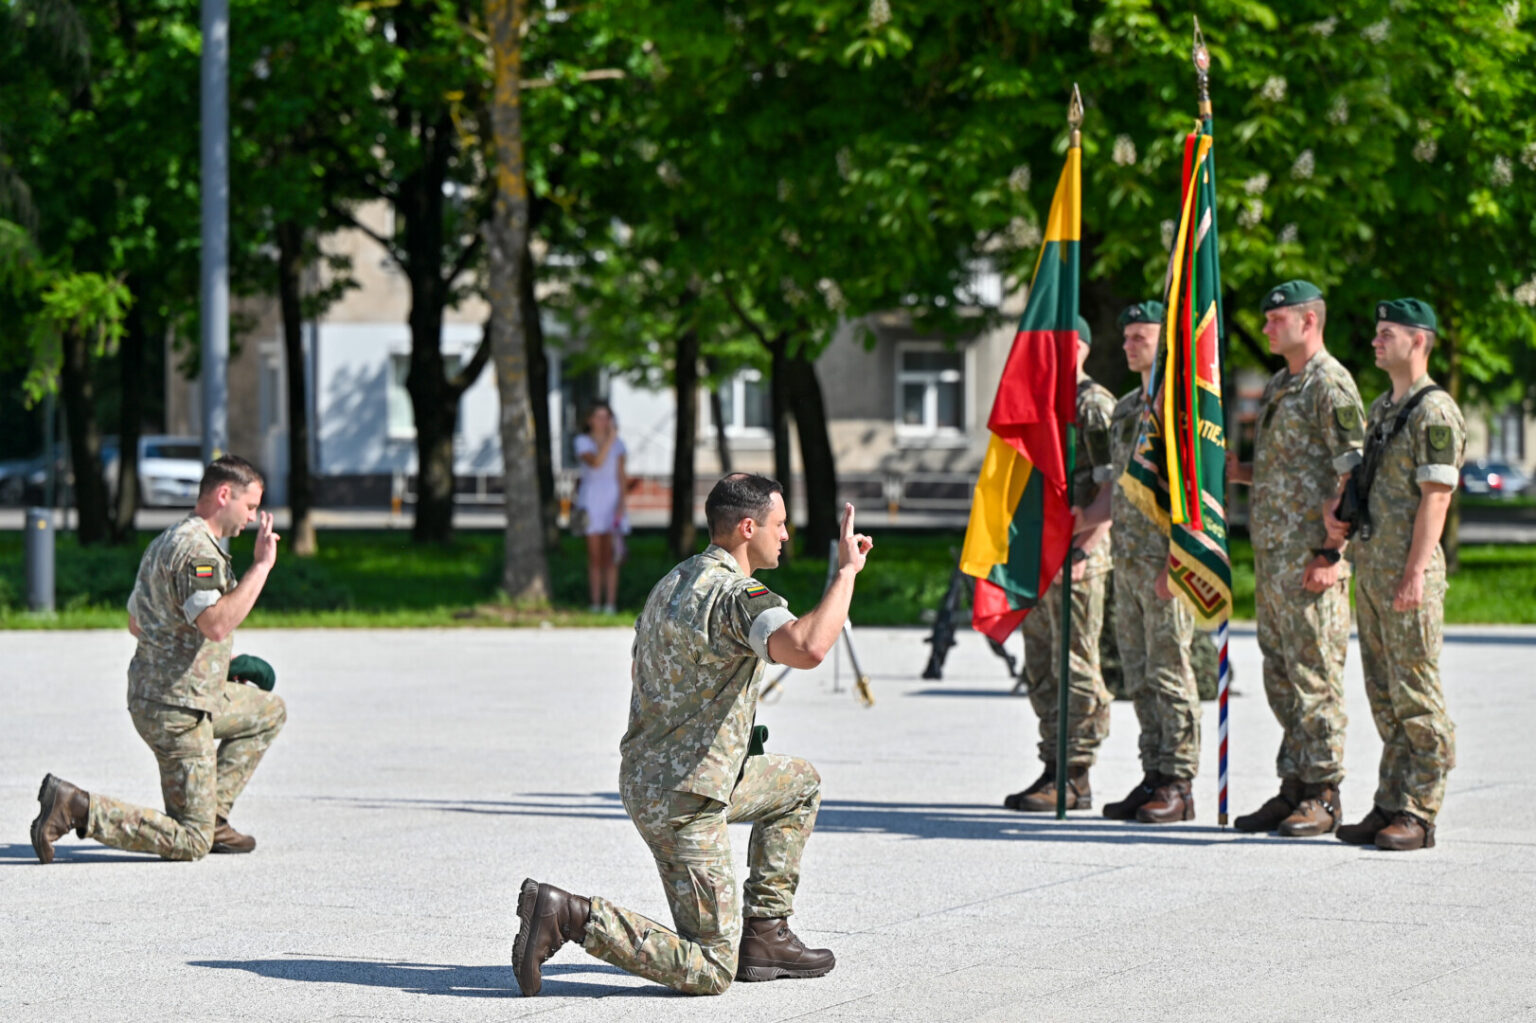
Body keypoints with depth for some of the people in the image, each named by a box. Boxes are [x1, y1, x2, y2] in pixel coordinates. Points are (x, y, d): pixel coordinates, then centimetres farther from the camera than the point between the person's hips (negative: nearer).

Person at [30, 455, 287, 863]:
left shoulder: (165, 542, 15)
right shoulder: (198, 549, -19)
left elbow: (135, 622, 26)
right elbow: (216, 624, -33)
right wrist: (260, 566, -26)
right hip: (178, 708, -10)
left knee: (270, 712, 27)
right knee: (190, 843, -9)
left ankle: (212, 815, 18)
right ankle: (74, 807, -15)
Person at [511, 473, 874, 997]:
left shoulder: (673, 583, 12)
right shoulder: (737, 596, -20)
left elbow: (638, 670, 29)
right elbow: (807, 648, -40)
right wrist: (847, 570, -28)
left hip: (643, 777, 10)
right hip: (685, 801, -10)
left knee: (800, 783, 26)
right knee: (710, 972, -6)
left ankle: (764, 934, 22)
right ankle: (568, 915, -13)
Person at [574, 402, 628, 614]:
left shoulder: (618, 445, 9)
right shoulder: (583, 441, 1)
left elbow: (622, 477, 7)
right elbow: (595, 462, -16)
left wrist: (621, 504, -4)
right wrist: (610, 438, -19)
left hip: (612, 499, 1)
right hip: (591, 500, -1)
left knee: (611, 556, -4)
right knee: (594, 556, -1)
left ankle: (610, 604, -4)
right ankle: (595, 603, 2)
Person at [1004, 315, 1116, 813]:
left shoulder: (1094, 404, -8)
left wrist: (1084, 546, -22)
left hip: (1076, 559, -9)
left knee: (1075, 668, -7)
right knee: (1041, 671, 10)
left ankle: (1075, 779, -6)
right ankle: (1055, 768, 16)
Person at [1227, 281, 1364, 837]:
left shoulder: (1332, 386, -12)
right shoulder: (1278, 387, 18)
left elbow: (1353, 475, -16)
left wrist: (1331, 552, -21)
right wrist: (1241, 473, 8)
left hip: (1312, 558, -10)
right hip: (1272, 555, 10)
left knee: (1316, 676, -6)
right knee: (1281, 675, 11)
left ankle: (1323, 796, -2)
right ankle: (1293, 787, 17)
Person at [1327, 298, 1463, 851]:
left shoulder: (1435, 412, -11)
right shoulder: (1382, 407, 17)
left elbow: (1435, 496, -17)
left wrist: (1415, 573, -22)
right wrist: (1336, 505, 6)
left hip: (1409, 571, -9)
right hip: (1369, 567, 9)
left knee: (1417, 698, -6)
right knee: (1385, 698, 10)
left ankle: (1418, 815, -5)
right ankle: (1390, 805, 14)